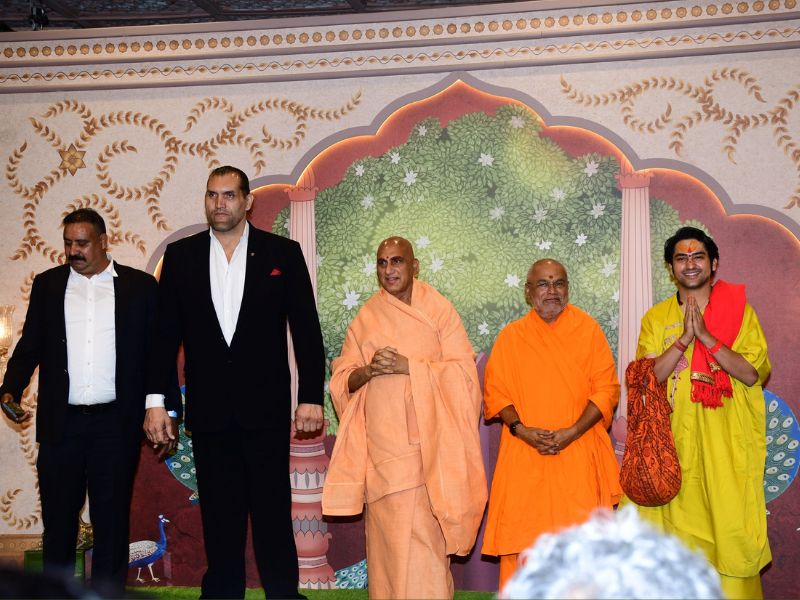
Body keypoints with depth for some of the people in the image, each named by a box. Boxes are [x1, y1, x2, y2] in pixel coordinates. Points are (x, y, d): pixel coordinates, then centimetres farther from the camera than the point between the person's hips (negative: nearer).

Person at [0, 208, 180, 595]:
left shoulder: (140, 286, 4)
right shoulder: (47, 284, 10)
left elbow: (157, 353, 4)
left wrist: (164, 411, -1)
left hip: (116, 421, -2)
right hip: (60, 421, 2)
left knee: (111, 519, 5)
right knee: (58, 517, 8)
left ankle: (107, 593, 15)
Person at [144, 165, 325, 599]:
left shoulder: (283, 253, 3)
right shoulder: (180, 255, 7)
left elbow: (306, 330, 2)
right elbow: (165, 333, 6)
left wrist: (311, 396, -4)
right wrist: (155, 401, 1)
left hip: (266, 406, -2)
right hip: (208, 409, 2)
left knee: (273, 508, 1)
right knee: (219, 514, 8)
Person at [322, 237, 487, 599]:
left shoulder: (439, 311, 2)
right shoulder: (365, 318, 9)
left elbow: (463, 371, -5)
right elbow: (342, 382, 9)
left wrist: (408, 366, -15)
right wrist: (369, 370, -12)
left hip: (427, 442, -2)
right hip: (382, 444, 2)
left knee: (425, 530, -8)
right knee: (387, 531, 2)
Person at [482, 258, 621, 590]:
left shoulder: (588, 330, 6)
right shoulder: (510, 335, 9)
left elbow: (606, 389, 1)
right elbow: (495, 392, 7)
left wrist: (571, 433, -11)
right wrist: (521, 429, -10)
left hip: (578, 455, -1)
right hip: (524, 456, 1)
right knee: (521, 538, -2)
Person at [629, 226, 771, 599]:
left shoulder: (740, 311, 5)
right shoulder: (656, 318, 9)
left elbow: (753, 373, -6)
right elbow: (646, 377, -2)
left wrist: (706, 336, -14)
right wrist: (684, 338, -13)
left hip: (727, 442, -1)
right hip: (676, 442, 1)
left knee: (728, 522, -4)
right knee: (680, 522, 1)